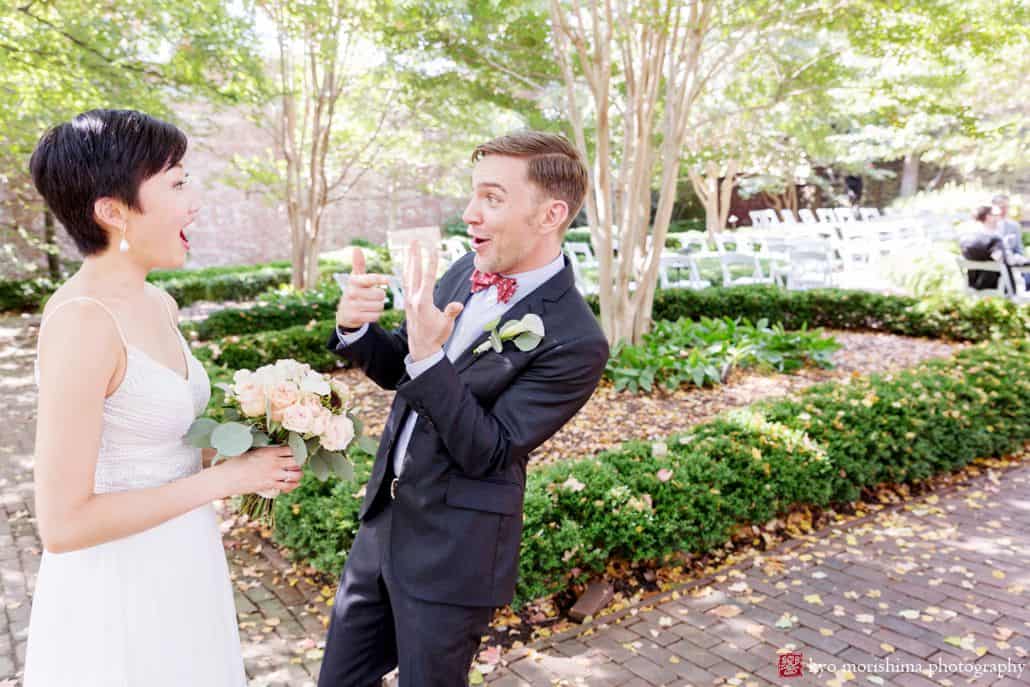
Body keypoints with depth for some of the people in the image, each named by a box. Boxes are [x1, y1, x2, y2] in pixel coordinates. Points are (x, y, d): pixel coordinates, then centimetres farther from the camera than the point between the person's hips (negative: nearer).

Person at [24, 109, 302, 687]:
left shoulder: (157, 304, 2)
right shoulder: (81, 320, -24)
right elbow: (63, 523, -24)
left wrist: (241, 452, -1)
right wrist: (226, 478, -19)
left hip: (177, 570, 8)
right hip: (117, 592, -8)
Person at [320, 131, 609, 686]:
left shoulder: (575, 342, -22)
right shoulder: (469, 269, -2)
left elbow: (489, 454, -22)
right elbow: (402, 370, 8)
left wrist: (428, 353, -32)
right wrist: (356, 327, -13)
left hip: (452, 556, -7)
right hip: (384, 524, 7)